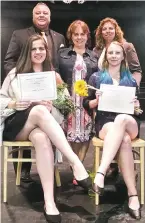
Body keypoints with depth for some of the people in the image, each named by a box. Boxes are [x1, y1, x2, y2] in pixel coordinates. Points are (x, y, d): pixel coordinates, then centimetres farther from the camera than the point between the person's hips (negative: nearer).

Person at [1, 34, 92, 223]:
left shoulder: (54, 75, 14)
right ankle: (75, 162, -45)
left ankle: (49, 202, -45)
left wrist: (51, 108, -14)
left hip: (41, 125, 1)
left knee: (42, 138, -39)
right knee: (39, 110, -37)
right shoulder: (15, 73, 12)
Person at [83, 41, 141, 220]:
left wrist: (136, 104, -4)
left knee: (121, 119, -39)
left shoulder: (131, 79, 18)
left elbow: (137, 106, 20)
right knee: (124, 140, -37)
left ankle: (100, 172, -46)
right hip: (105, 122, -1)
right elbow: (86, 104, 10)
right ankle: (133, 194, -36)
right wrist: (97, 100, -11)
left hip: (128, 122, 2)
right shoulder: (96, 77, 12)